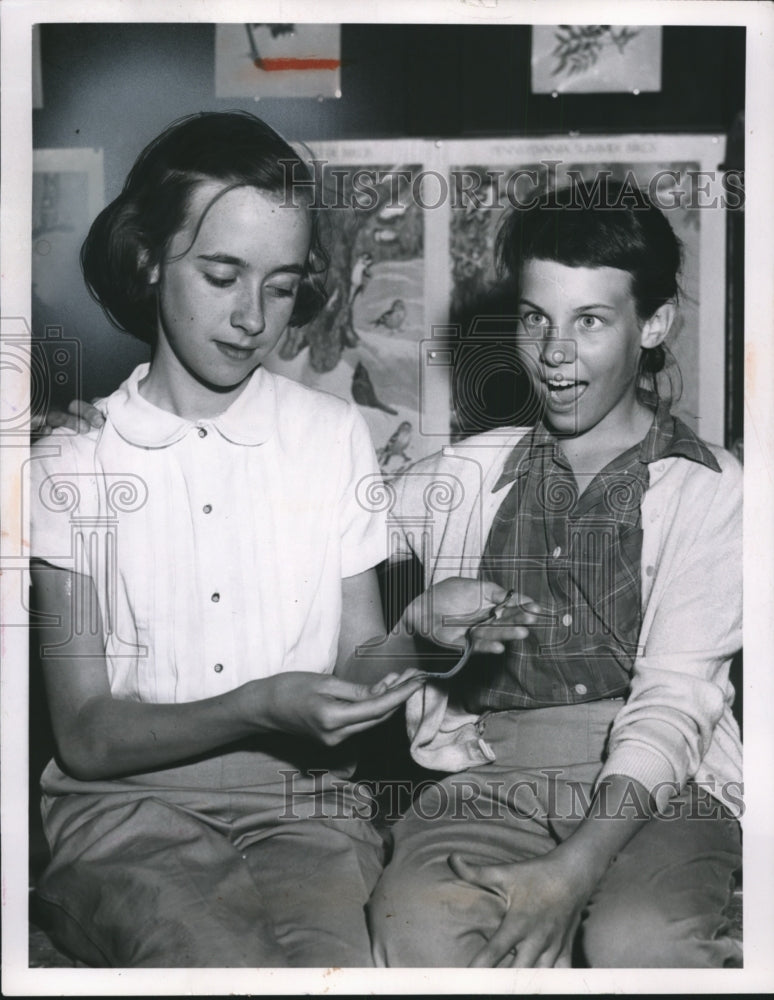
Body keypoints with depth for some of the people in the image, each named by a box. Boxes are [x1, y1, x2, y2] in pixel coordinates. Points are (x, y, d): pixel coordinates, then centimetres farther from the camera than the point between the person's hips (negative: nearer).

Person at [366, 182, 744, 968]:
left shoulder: (708, 491, 3)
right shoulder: (459, 478, 14)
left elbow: (672, 702, -8)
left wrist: (575, 868, -21)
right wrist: (421, 619, -11)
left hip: (656, 787, -1)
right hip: (490, 780, 2)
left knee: (635, 939, -33)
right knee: (414, 923, -30)